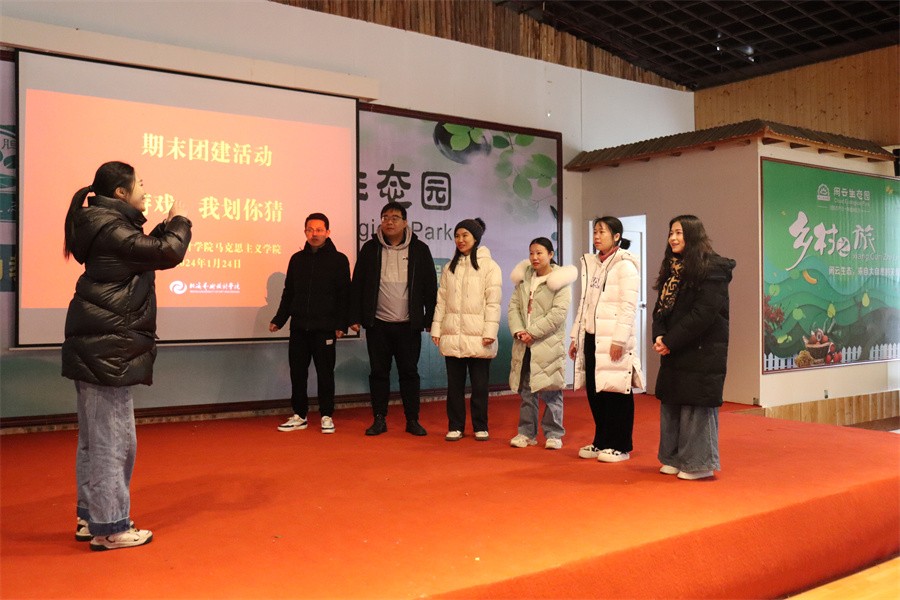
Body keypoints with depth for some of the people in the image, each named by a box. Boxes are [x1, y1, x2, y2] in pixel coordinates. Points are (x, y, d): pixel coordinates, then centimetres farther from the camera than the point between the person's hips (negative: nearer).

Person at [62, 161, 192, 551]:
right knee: (114, 440, -4)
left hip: (99, 346, 11)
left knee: (95, 439, 16)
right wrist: (179, 222, 0)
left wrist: (165, 227, 14)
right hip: (108, 348, -11)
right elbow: (168, 254, -18)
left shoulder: (106, 226, 15)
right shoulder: (111, 228, -15)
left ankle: (90, 518, 26)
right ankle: (110, 528, 4)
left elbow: (143, 251, 24)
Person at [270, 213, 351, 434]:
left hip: (324, 328, -4)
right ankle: (299, 416, 18)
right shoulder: (297, 259, 11)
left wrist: (341, 324, -11)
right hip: (299, 327, 4)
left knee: (325, 372, 2)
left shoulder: (338, 260, -1)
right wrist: (278, 320, 11)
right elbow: (288, 293, 16)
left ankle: (327, 416, 13)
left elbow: (344, 295, -3)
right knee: (297, 372, 7)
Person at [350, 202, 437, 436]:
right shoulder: (370, 249, 5)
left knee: (409, 372, 5)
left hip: (409, 325, -1)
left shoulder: (419, 250, 2)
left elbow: (430, 287, 4)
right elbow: (358, 285, 6)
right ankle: (379, 419, 17)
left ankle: (413, 420, 14)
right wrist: (355, 317, 1)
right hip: (377, 323, 1)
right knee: (378, 372, 6)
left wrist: (430, 319, 1)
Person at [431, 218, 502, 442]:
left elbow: (493, 302, -6)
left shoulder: (489, 266, 0)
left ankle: (480, 427, 15)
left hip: (477, 336, -4)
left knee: (479, 384, 3)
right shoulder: (449, 268, 15)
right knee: (454, 383, 8)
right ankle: (455, 426, 17)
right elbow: (441, 300, 12)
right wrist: (436, 328, 5)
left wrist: (490, 331, -13)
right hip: (452, 335, 4)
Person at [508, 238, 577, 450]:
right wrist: (518, 331, -8)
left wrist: (533, 332, -15)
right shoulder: (524, 278, 13)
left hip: (548, 344, -5)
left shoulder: (559, 280, -5)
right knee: (526, 390, 9)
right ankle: (527, 432, 18)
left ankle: (553, 434, 10)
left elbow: (559, 313, -13)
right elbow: (514, 306, 8)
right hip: (524, 344, 5)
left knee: (550, 391, -2)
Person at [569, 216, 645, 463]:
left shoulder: (625, 265, -6)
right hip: (591, 338, 7)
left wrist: (619, 339, -19)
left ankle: (620, 446, 10)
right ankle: (601, 442, 22)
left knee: (616, 393, -1)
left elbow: (628, 306, -13)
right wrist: (575, 336, 14)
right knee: (594, 393, 9)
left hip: (613, 341, -7)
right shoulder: (590, 264, 16)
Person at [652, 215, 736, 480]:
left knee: (696, 407, -3)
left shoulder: (712, 269, -10)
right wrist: (659, 337, -7)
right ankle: (674, 458, 22)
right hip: (674, 353, 8)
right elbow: (660, 308, 11)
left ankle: (699, 463, 8)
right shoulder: (672, 269, 14)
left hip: (702, 352, -8)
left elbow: (703, 314, -18)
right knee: (671, 404, 11)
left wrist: (670, 341, -17)